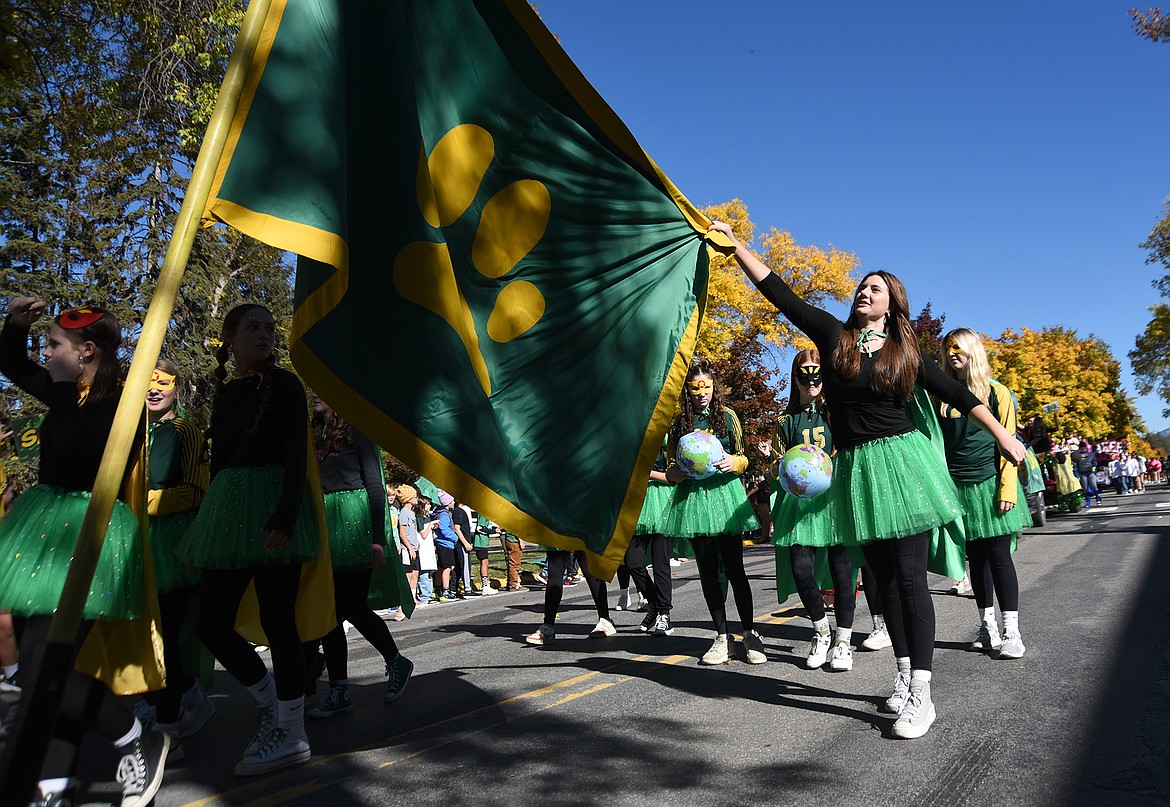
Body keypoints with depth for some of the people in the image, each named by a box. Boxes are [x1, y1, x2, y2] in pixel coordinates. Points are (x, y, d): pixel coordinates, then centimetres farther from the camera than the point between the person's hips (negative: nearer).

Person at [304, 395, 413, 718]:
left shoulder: (356, 431, -3)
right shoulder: (316, 434, 15)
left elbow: (375, 485, -7)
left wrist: (378, 539, -13)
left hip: (353, 525, -6)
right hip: (324, 526, 6)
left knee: (352, 607, -5)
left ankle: (397, 662, 18)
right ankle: (338, 691, 9)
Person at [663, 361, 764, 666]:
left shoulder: (727, 416, 8)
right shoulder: (679, 422, 11)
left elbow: (744, 459, 11)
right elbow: (671, 466, 16)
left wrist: (733, 462, -11)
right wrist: (676, 472, -6)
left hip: (724, 492, -2)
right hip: (692, 496, 2)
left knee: (734, 566, -4)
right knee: (707, 570, 4)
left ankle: (750, 634, 8)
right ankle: (722, 637, 12)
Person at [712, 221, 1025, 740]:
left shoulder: (906, 352, 5)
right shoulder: (833, 335, 6)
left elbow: (957, 394, 12)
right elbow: (777, 291, 2)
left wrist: (1002, 436, 11)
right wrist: (733, 243, 0)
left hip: (900, 461, -2)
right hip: (854, 468, 2)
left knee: (910, 577, -5)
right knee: (884, 578, 9)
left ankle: (920, 695, -2)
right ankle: (904, 677, 21)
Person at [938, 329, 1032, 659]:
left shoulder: (995, 392, 0)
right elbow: (938, 443, 11)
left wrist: (1007, 488, -11)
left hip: (988, 484, -3)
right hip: (958, 488, 3)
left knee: (999, 556, -4)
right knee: (976, 558, 8)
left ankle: (1011, 632, 2)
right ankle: (988, 628, 17)